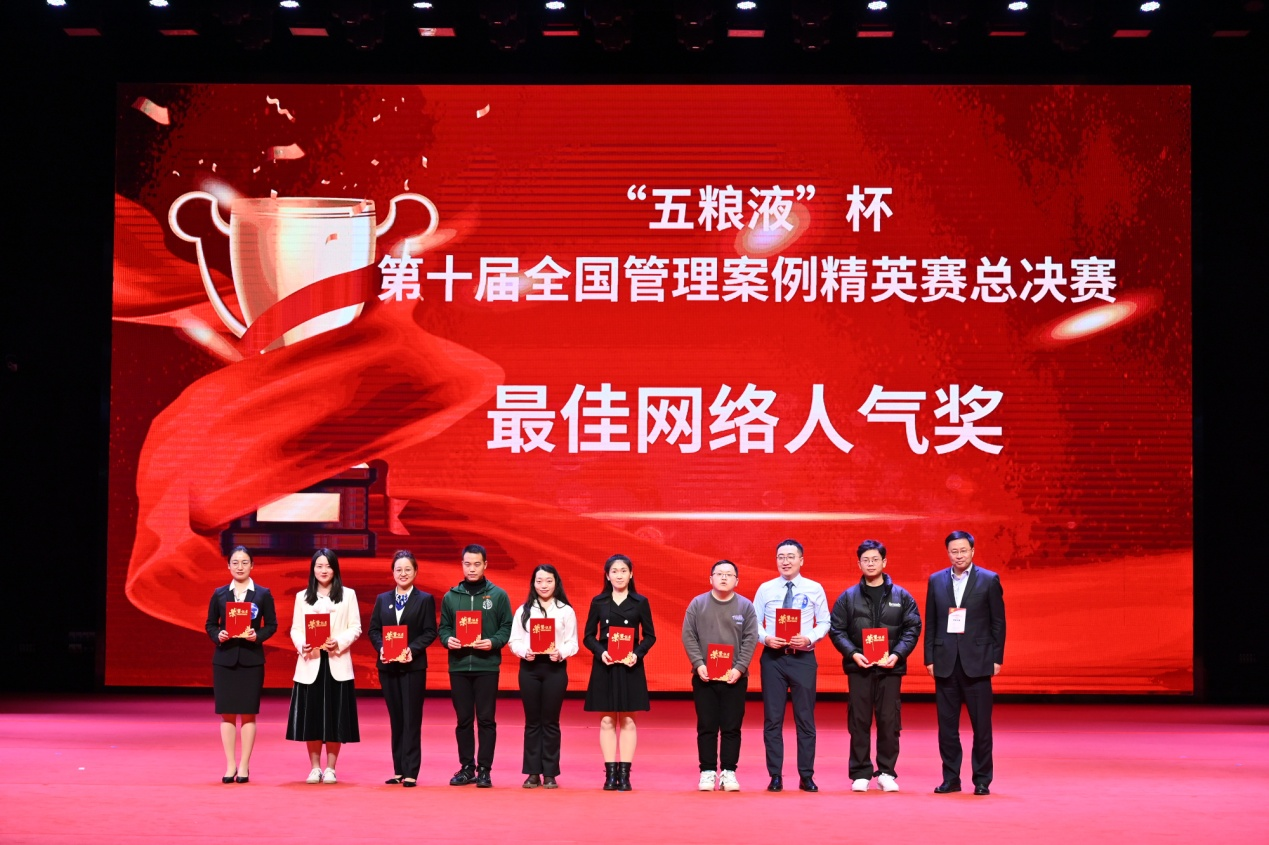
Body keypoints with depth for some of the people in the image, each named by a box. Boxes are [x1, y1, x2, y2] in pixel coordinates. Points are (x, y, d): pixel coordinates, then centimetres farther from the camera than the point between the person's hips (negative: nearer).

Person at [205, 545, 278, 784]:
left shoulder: (263, 594, 3)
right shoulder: (219, 594, 7)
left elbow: (272, 624, 4)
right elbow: (210, 624, 9)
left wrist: (258, 635, -15)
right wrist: (218, 636, -11)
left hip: (251, 659, -1)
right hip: (224, 658, 1)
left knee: (248, 712, 0)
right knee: (227, 712, 0)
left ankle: (244, 766, 5)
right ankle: (230, 765, 6)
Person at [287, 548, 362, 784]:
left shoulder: (348, 595, 7)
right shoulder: (302, 597, 12)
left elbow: (355, 628, 2)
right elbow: (295, 629, 6)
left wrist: (339, 642, -15)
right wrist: (302, 645, -14)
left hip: (337, 663, -1)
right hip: (310, 663, 1)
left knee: (335, 716, -1)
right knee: (310, 715, 0)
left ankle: (330, 768, 8)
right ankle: (315, 767, 11)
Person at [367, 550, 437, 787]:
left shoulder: (425, 600, 2)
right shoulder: (383, 599, 12)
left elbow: (430, 632, -4)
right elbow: (373, 629, 8)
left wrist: (412, 649, -19)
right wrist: (381, 648, -11)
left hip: (413, 666, -4)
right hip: (388, 666, 4)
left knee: (412, 719, -4)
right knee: (396, 719, 7)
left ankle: (411, 772, -4)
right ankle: (399, 770, 12)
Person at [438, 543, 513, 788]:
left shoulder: (498, 595, 2)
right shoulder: (450, 597, 9)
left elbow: (507, 627, 1)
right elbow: (443, 627, 13)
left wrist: (493, 642, -15)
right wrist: (447, 639, -8)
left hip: (487, 665, -2)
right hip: (458, 665, 2)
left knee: (486, 719, -1)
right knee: (463, 719, 6)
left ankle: (484, 770, 4)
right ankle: (466, 768, 14)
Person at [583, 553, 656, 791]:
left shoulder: (640, 602, 3)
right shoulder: (598, 602, 4)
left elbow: (650, 636, 5)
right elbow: (589, 636, 5)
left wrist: (637, 654, -12)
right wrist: (601, 652, -13)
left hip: (630, 667, -1)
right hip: (604, 666, 1)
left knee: (627, 720, 1)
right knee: (607, 720, 1)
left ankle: (624, 774, 3)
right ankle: (610, 773, 4)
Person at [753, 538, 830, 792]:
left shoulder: (814, 589, 3)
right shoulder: (765, 589, 5)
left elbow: (824, 622, 4)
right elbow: (754, 623, 7)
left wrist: (809, 638, -13)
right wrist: (766, 638, -12)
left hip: (803, 657, -1)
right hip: (773, 657, 1)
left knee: (805, 718, 2)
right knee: (773, 718, 2)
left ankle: (806, 776, 9)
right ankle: (775, 776, 9)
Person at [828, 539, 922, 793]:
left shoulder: (902, 597, 8)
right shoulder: (848, 597, 8)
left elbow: (913, 628, 4)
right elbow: (836, 629, 4)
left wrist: (897, 653, -11)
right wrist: (853, 653, -11)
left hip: (890, 667, 0)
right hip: (858, 667, 0)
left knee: (889, 721, 0)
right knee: (859, 722, 1)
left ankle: (886, 773, 9)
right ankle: (860, 774, 6)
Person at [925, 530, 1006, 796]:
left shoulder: (989, 580, 1)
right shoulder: (936, 581, 9)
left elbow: (998, 622, 1)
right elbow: (930, 623, 9)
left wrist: (996, 659, -4)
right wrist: (929, 658, 4)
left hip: (977, 662, -3)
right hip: (945, 662, 3)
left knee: (981, 724, 0)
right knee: (947, 724, 5)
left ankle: (982, 780, 8)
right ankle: (950, 778, 13)